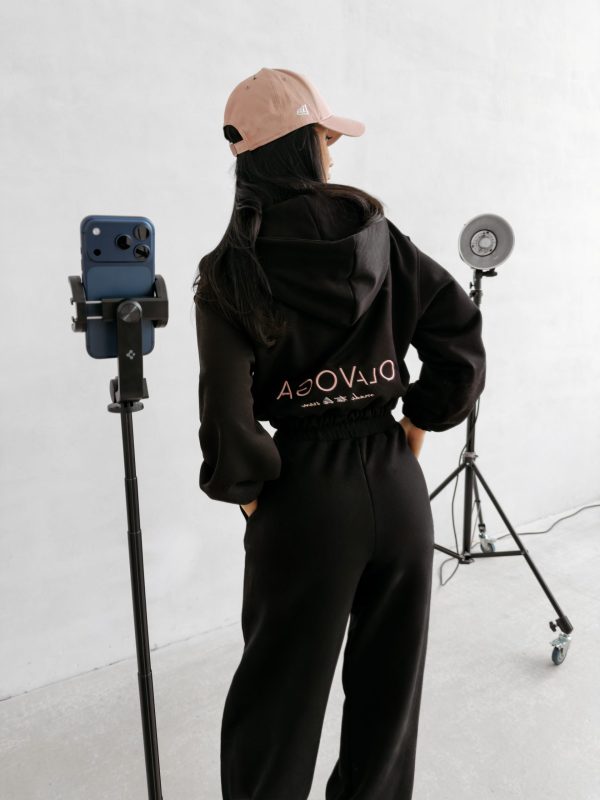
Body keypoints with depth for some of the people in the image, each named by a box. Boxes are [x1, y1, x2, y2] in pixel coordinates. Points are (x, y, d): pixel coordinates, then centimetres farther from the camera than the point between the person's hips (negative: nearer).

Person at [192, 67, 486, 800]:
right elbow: (461, 328, -2)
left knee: (279, 692, 16)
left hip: (305, 491, -2)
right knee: (389, 682, 22)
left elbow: (227, 405, -15)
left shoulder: (227, 270, -7)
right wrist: (421, 422, 8)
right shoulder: (373, 230, 0)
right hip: (395, 480, 3)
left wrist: (244, 490, 0)